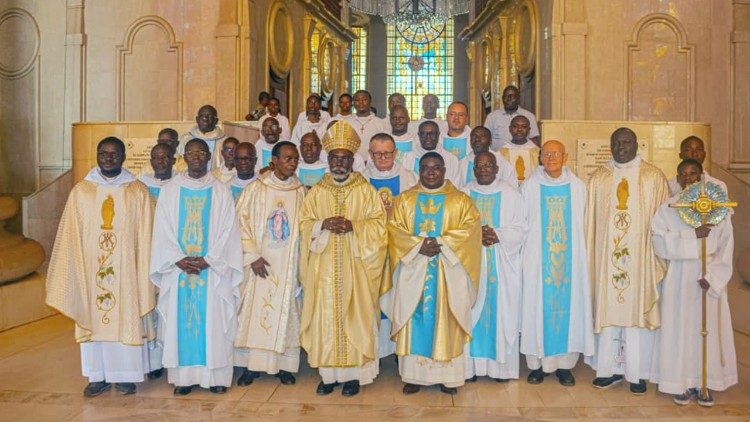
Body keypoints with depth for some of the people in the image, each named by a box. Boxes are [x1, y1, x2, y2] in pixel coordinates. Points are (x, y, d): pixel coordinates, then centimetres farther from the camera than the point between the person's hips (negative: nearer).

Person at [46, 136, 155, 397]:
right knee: (93, 320, 7)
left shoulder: (138, 192, 0)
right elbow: (71, 236, 4)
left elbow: (145, 238, -1)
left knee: (126, 319, 4)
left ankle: (125, 375, 17)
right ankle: (99, 376, 19)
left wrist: (145, 273, -5)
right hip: (91, 269, 2)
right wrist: (73, 272, 0)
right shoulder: (81, 191, 4)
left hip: (126, 270, -1)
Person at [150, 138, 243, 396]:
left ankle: (216, 375, 9)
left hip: (212, 270, -1)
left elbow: (227, 231, -2)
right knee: (180, 322, 4)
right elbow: (163, 230, 2)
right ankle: (183, 377, 12)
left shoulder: (221, 192, 3)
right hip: (178, 269, 1)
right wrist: (179, 259, -11)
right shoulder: (170, 190, 6)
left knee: (214, 322, 1)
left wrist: (208, 260, -12)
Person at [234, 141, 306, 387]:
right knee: (255, 310, 2)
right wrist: (252, 256, -10)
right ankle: (251, 365, 14)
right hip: (261, 264, -1)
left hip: (288, 264, 1)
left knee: (285, 311, 6)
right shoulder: (256, 189, -2)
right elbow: (241, 222, -4)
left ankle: (284, 365, 17)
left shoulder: (301, 192, 3)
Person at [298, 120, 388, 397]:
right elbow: (304, 224, 8)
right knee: (325, 317, 2)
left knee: (354, 316, -1)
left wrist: (353, 226, -16)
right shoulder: (316, 192, 10)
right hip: (324, 266, 2)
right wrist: (324, 224, -12)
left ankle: (352, 374, 10)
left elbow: (378, 223, 0)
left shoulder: (365, 191, 3)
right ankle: (328, 374, 13)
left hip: (355, 267, -2)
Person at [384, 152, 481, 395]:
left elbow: (470, 228, -6)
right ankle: (413, 375, 11)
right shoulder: (404, 200, 9)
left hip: (448, 272, -1)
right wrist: (418, 246, -15)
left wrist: (442, 244, -17)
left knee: (445, 321, 2)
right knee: (414, 321, 3)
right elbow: (394, 229, 0)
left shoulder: (461, 200, 6)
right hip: (413, 271, 1)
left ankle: (447, 376, 11)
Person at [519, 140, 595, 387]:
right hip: (538, 258, -1)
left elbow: (581, 225, 10)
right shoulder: (529, 186, 2)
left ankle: (565, 364, 12)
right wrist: (527, 252, -1)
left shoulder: (577, 187, 6)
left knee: (569, 305, 2)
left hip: (570, 258, 1)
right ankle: (537, 363, 10)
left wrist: (577, 253, 6)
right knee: (538, 306, -1)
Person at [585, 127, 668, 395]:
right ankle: (610, 368, 14)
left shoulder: (653, 177, 4)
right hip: (606, 257, 2)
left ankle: (637, 372, 12)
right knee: (608, 308, 3)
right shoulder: (598, 178, 9)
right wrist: (589, 257, 4)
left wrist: (661, 257, -4)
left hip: (641, 258, -1)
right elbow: (590, 222, 8)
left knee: (638, 309, 1)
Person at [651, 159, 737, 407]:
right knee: (680, 328, 2)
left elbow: (725, 247, -2)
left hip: (710, 279, 1)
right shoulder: (668, 209, -1)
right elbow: (659, 241, -12)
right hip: (679, 279, -1)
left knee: (709, 328, 6)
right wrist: (693, 235, -20)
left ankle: (704, 383, 18)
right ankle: (683, 383, 13)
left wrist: (712, 277, -12)